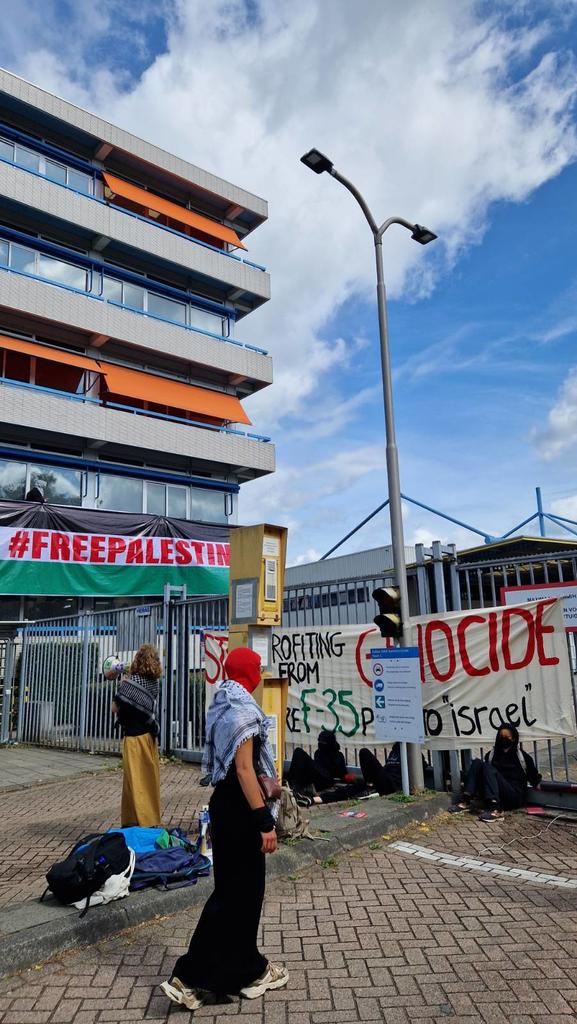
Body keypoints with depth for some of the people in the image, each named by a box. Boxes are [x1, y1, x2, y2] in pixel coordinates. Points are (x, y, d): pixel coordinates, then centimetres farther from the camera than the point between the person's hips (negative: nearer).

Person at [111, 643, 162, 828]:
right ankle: (152, 820, 19)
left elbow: (115, 708, -10)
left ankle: (137, 821, 7)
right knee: (151, 778, 12)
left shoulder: (132, 680, -13)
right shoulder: (154, 682, 3)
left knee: (135, 779, 2)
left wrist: (122, 684, 0)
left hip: (134, 736, -6)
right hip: (150, 735, 6)